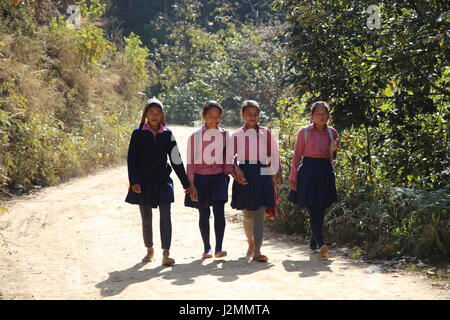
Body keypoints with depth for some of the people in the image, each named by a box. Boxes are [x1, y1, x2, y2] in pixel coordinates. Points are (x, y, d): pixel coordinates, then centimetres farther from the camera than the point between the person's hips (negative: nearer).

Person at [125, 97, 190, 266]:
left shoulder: (167, 134, 4)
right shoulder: (138, 133, 0)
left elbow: (176, 159, 8)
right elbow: (132, 158, -2)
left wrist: (185, 183, 9)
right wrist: (134, 181, -12)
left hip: (163, 181, 0)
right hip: (143, 181, 0)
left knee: (165, 215, -12)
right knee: (146, 218, 9)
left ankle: (166, 253, -12)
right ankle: (149, 250, 27)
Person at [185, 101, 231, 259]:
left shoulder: (224, 135, 4)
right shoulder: (195, 137, -2)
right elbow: (190, 162, -1)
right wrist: (191, 185, -5)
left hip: (219, 177, 1)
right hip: (200, 178, 0)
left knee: (219, 210, -14)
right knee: (204, 214, 7)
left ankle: (218, 248, -14)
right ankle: (207, 248, 20)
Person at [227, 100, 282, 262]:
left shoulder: (265, 133, 5)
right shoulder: (237, 135, 2)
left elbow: (274, 154, 12)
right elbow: (230, 157, 3)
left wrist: (277, 173, 9)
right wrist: (236, 172, -10)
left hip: (262, 175, 0)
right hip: (244, 176, 0)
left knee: (259, 214, -7)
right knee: (247, 213, 10)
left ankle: (257, 251, -11)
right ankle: (250, 242, 35)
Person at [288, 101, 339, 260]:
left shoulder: (332, 132, 7)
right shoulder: (304, 132, -3)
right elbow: (297, 156, 1)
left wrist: (333, 150, -6)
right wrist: (293, 178, -2)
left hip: (326, 173, 4)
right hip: (308, 172, -4)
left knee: (321, 211, 9)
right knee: (314, 211, -11)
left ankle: (313, 243, 24)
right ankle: (321, 245, -18)